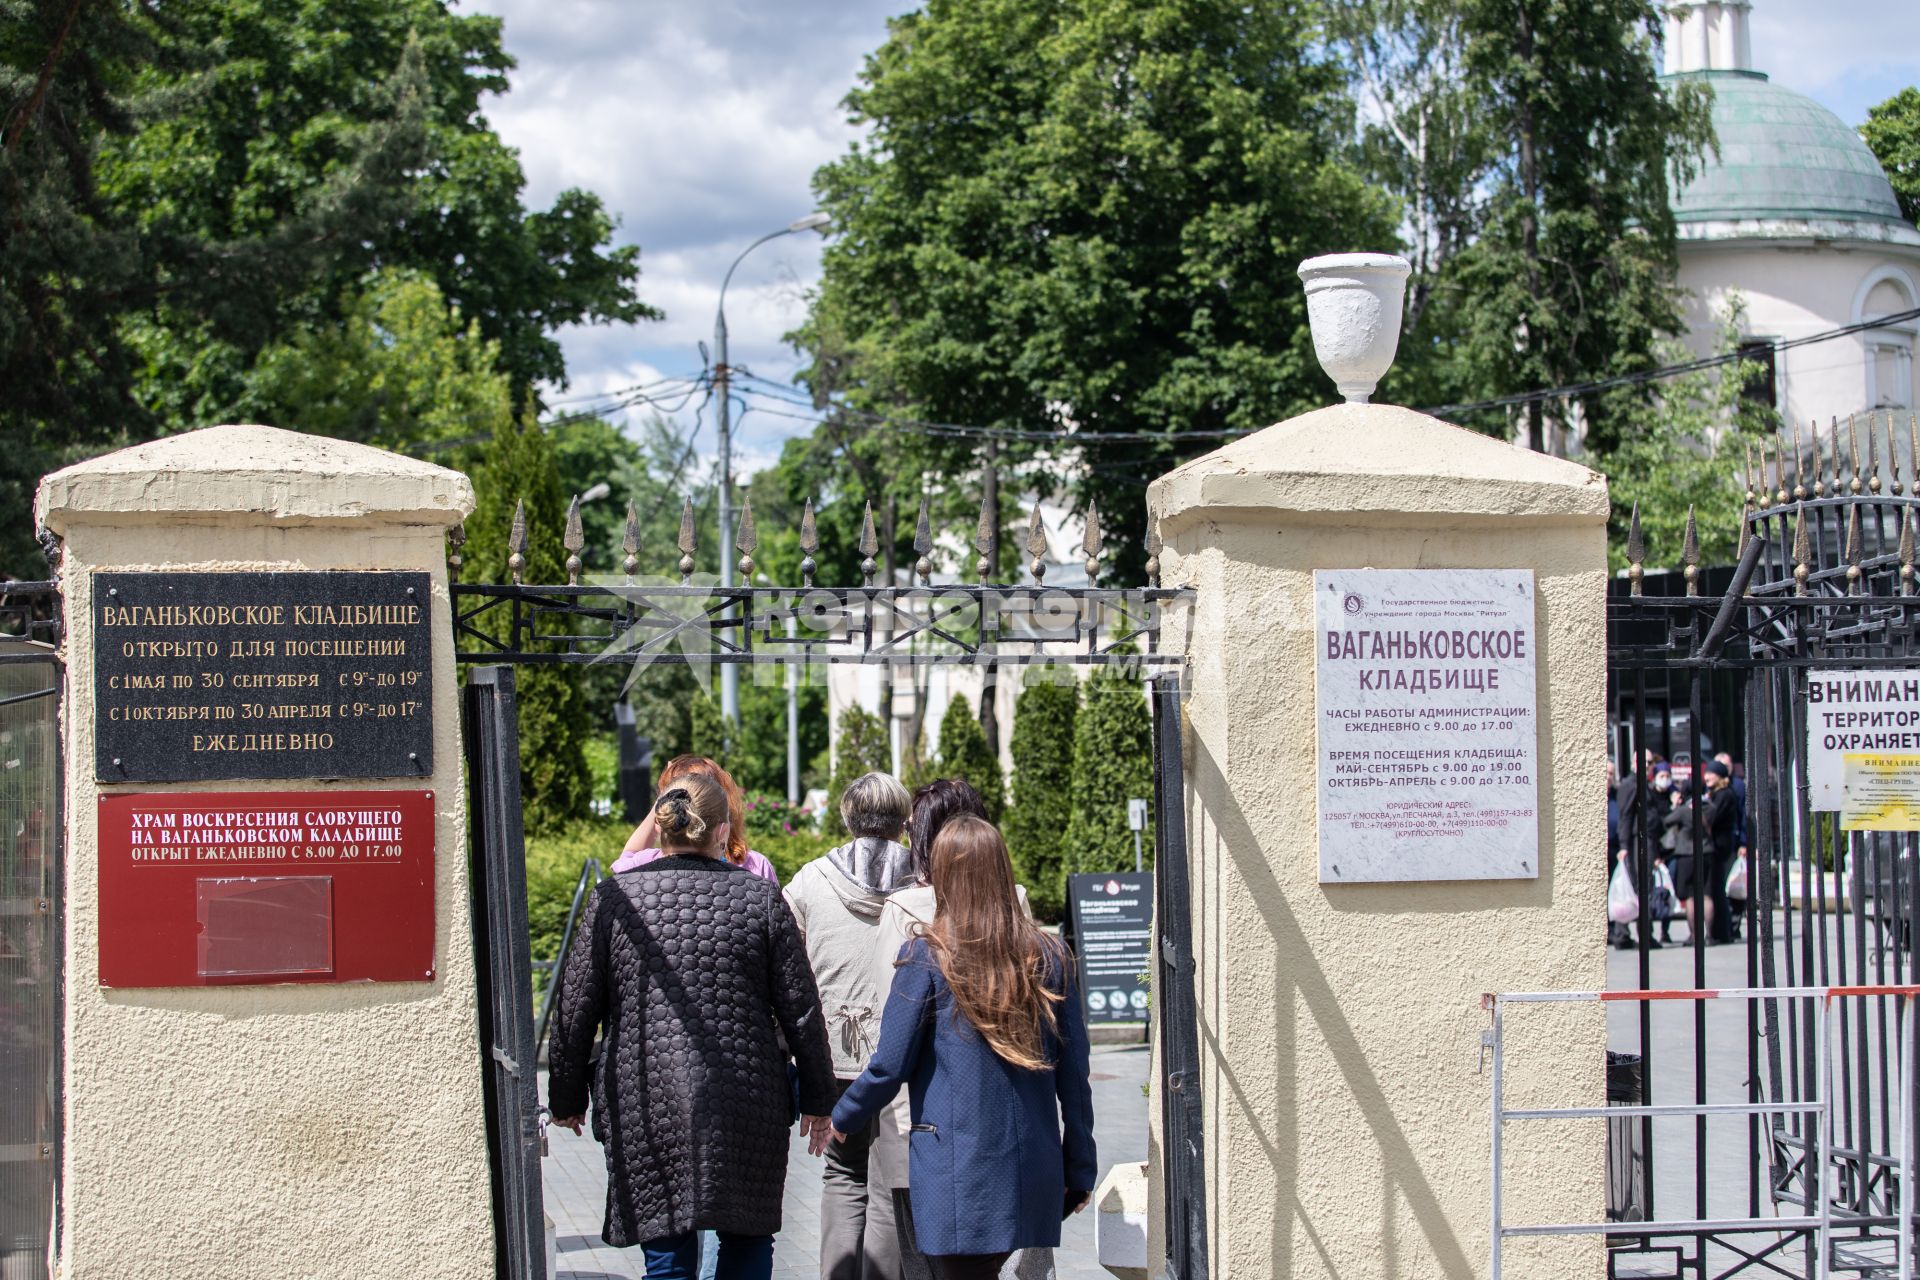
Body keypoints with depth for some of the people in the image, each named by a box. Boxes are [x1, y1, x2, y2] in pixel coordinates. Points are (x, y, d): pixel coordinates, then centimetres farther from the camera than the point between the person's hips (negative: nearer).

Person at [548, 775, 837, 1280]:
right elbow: (801, 1009, 1)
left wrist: (566, 1100, 15)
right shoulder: (760, 897, -2)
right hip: (747, 1108, 0)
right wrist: (817, 1099, 13)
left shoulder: (614, 898, -2)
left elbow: (576, 1010, 2)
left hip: (647, 1110, 0)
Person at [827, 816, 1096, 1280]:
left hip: (959, 1175, -4)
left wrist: (842, 1119, 14)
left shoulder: (926, 959, -7)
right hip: (1035, 1171, 4)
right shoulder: (1048, 957, 4)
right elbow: (1073, 1075, 6)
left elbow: (890, 1066, -5)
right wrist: (1080, 1171, 14)